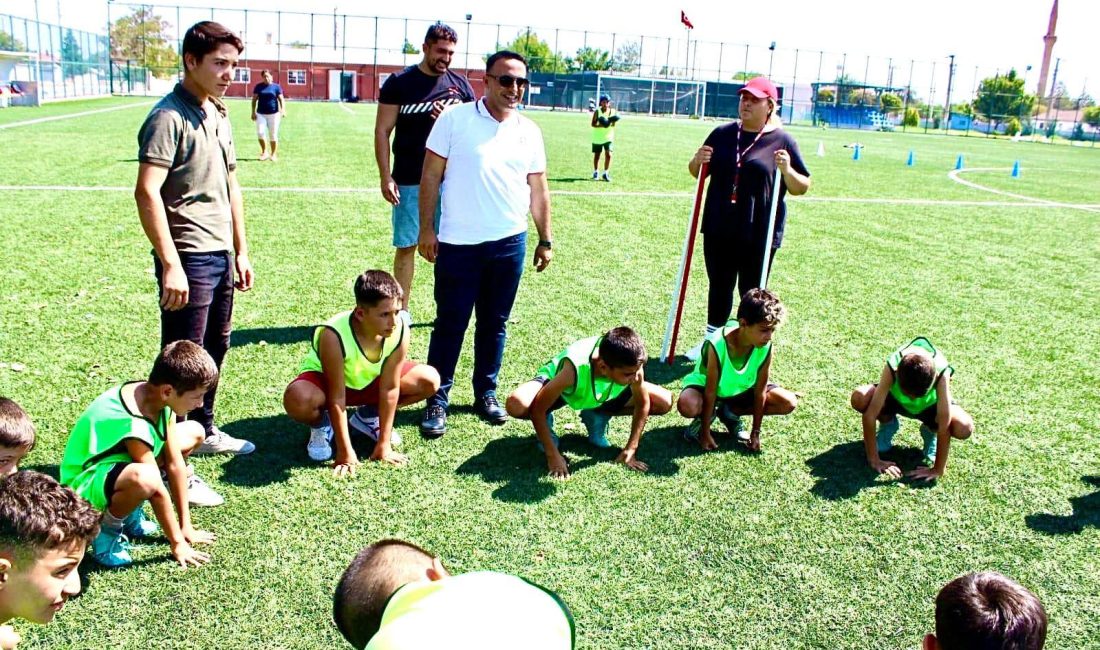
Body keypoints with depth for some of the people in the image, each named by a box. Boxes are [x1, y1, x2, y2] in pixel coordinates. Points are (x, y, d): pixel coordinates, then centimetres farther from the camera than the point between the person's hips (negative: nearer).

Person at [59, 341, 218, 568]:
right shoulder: (133, 423, -34)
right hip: (85, 485, -9)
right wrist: (177, 543, -17)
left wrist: (186, 527, -3)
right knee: (144, 479, -42)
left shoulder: (160, 397, -10)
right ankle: (106, 529, -7)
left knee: (194, 432, 5)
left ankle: (130, 512, 10)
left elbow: (174, 464, -7)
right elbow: (158, 488, -27)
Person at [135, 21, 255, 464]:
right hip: (189, 259, -9)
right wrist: (170, 264, -24)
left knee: (215, 348, 19)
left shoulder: (218, 116, 14)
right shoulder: (168, 118, -13)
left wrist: (241, 251, 18)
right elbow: (147, 192, -21)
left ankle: (204, 431, 35)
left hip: (221, 256, 9)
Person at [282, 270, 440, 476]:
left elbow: (389, 389, -21)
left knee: (430, 380, -13)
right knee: (298, 400, -38)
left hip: (369, 381, 4)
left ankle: (369, 417, 9)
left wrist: (384, 444, -17)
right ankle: (321, 425, 1)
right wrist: (345, 454, -27)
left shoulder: (400, 331, -28)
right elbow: (337, 398, -31)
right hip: (325, 381, -4)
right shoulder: (333, 336, -38)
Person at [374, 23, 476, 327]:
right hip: (409, 182, -2)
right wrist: (385, 177, -8)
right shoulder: (400, 82, 0)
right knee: (406, 246, 4)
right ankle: (402, 310, 16)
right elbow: (382, 131, -1)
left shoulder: (459, 84, 8)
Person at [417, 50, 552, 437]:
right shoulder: (455, 119, -3)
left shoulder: (529, 131, 8)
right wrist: (426, 229, -6)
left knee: (494, 323, 12)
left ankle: (486, 393, 27)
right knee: (450, 323, 2)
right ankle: (437, 399, 14)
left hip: (510, 243, 4)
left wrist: (545, 240, 12)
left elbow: (538, 189, 13)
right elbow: (430, 176, -2)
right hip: (458, 243, -3)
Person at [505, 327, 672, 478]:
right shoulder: (576, 368, -44)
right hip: (555, 382, -4)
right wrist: (553, 456, -32)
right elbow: (536, 410, -34)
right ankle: (545, 424, 1)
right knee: (516, 404, -37)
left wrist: (630, 450, -15)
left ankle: (597, 416, 10)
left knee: (665, 402, -10)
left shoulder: (632, 365, -34)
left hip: (602, 394, 4)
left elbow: (643, 404, -14)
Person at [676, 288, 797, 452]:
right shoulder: (717, 344, -35)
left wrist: (755, 432, -10)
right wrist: (705, 433, -22)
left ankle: (730, 413, 4)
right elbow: (710, 392, -27)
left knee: (789, 402, -12)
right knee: (686, 405, -37)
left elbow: (760, 391, -14)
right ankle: (705, 416, 1)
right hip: (706, 386, -4)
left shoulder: (766, 348, -24)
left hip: (742, 390, 5)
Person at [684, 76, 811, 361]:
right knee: (719, 286, 15)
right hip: (719, 229, 4)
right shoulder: (723, 133, 6)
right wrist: (698, 161, -8)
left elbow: (802, 188, -2)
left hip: (759, 233, -4)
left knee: (751, 292, 6)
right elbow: (697, 172, 14)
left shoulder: (782, 140, -3)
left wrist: (787, 171, -22)